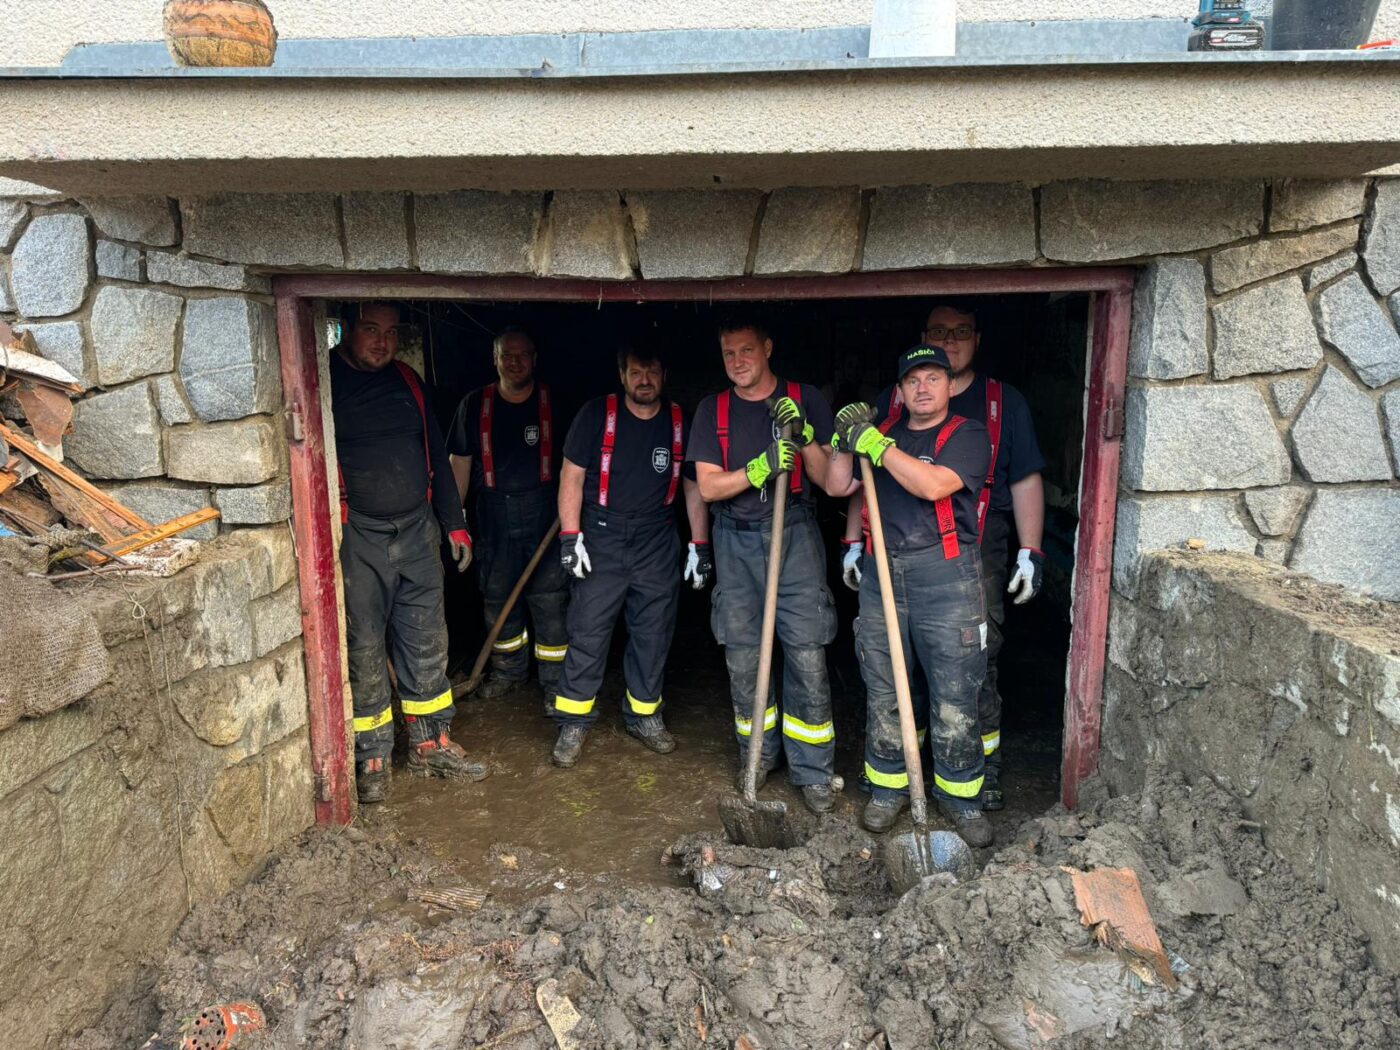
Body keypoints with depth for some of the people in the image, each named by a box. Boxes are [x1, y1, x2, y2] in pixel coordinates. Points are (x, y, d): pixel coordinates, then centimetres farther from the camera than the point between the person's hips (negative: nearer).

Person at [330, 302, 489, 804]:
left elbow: (436, 455, 17)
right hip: (357, 540, -5)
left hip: (417, 532, 5)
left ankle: (430, 744, 25)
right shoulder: (324, 381, -5)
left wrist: (454, 523, 14)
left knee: (427, 643, 11)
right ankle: (371, 756, 18)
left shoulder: (408, 381, 12)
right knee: (364, 649, 4)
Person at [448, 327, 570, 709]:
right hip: (494, 510, 2)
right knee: (497, 596, 11)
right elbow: (460, 462, 8)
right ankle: (509, 671, 31)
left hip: (544, 508, -2)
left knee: (550, 598, -3)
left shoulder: (553, 402, 1)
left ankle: (555, 683, 8)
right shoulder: (475, 404, 6)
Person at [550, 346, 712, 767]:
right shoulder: (597, 414, -5)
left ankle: (644, 714, 25)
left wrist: (699, 546, 6)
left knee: (654, 634, 8)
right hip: (600, 539, -2)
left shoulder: (680, 422, 3)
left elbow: (694, 488, 9)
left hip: (657, 543, 3)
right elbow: (571, 477, -3)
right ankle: (573, 723, 11)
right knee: (587, 633, -2)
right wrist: (570, 537, -11)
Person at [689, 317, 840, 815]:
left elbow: (828, 479, 0)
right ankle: (758, 754, 27)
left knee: (808, 657, -4)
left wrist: (804, 436, -17)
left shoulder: (805, 399, 3)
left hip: (795, 536, -2)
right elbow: (708, 487, -2)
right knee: (743, 658, 7)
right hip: (736, 542, 2)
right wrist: (761, 468, -18)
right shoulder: (713, 410, 7)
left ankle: (813, 772, 9)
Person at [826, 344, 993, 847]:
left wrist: (873, 442, -15)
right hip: (883, 573, 4)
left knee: (955, 695, 2)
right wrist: (845, 440, -1)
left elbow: (933, 484, -19)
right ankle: (888, 787, 25)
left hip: (946, 577, -4)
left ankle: (959, 794, 19)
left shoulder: (968, 435, 0)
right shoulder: (886, 431, 15)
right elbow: (838, 486, 15)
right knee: (882, 691, 10)